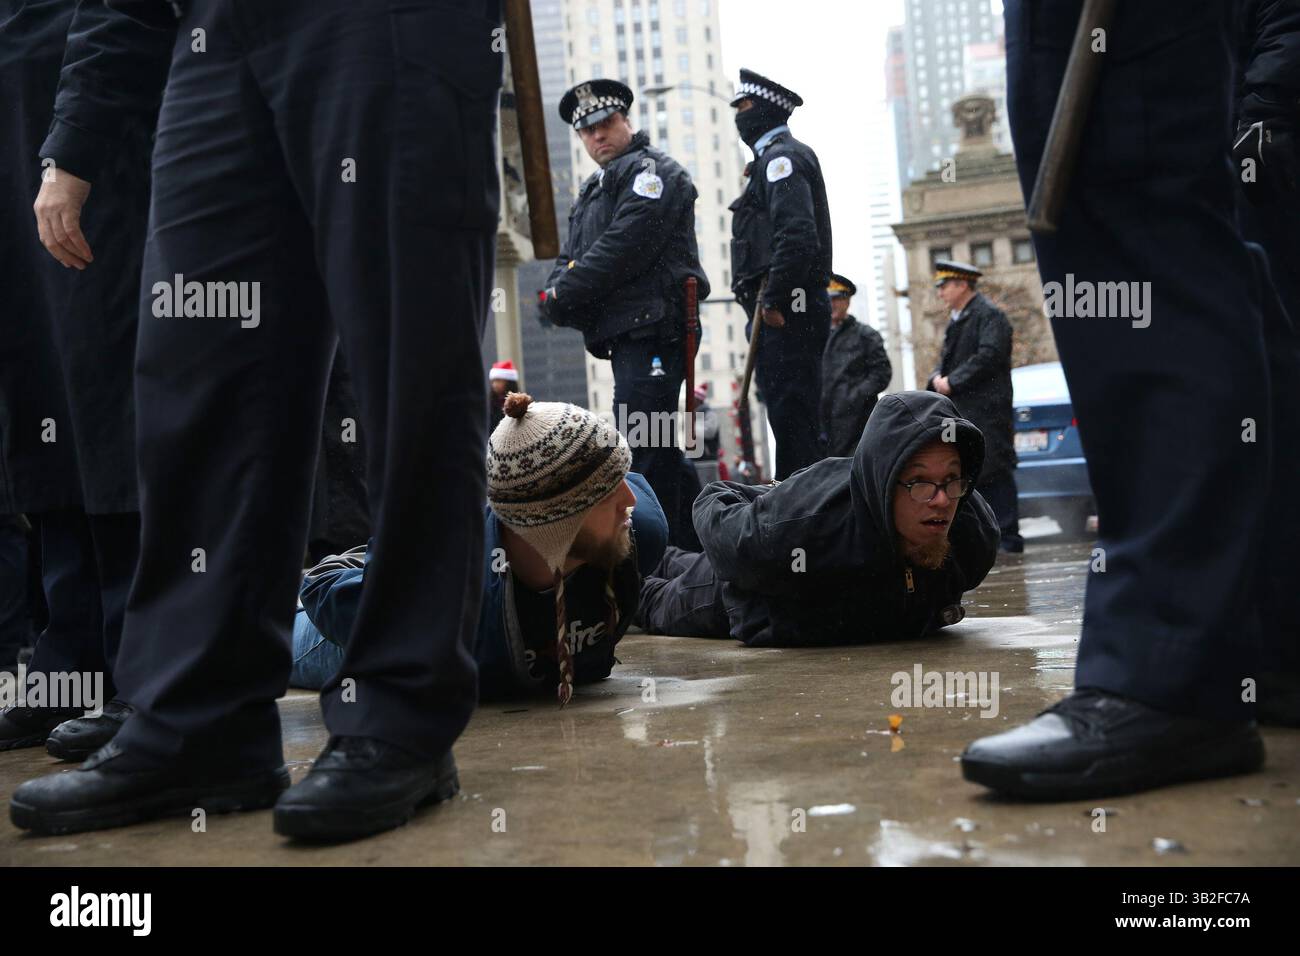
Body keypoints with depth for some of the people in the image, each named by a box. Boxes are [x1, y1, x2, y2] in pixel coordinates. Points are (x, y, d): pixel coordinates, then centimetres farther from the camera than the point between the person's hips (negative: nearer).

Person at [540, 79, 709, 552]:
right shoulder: (591, 192, 26)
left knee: (641, 451, -15)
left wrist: (563, 294, -13)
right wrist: (557, 290, -4)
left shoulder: (652, 169, -2)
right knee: (660, 451, 14)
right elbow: (570, 258, 20)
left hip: (654, 328, -10)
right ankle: (698, 542, 23)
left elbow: (626, 246, -15)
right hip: (629, 336, 10)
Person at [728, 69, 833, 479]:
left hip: (785, 310, -11)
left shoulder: (781, 157, -7)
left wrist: (772, 301, -19)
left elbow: (797, 236, -21)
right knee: (793, 420, 12)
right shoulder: (776, 157, 24)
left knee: (792, 419, -11)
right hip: (790, 309, 11)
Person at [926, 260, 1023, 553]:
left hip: (986, 410, -9)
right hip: (961, 412, 9)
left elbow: (989, 356, -18)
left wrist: (952, 382, -16)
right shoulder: (956, 320, 20)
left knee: (994, 472, -7)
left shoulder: (989, 315, -8)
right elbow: (947, 360, 22)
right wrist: (938, 378, 0)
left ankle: (1008, 536, -3)